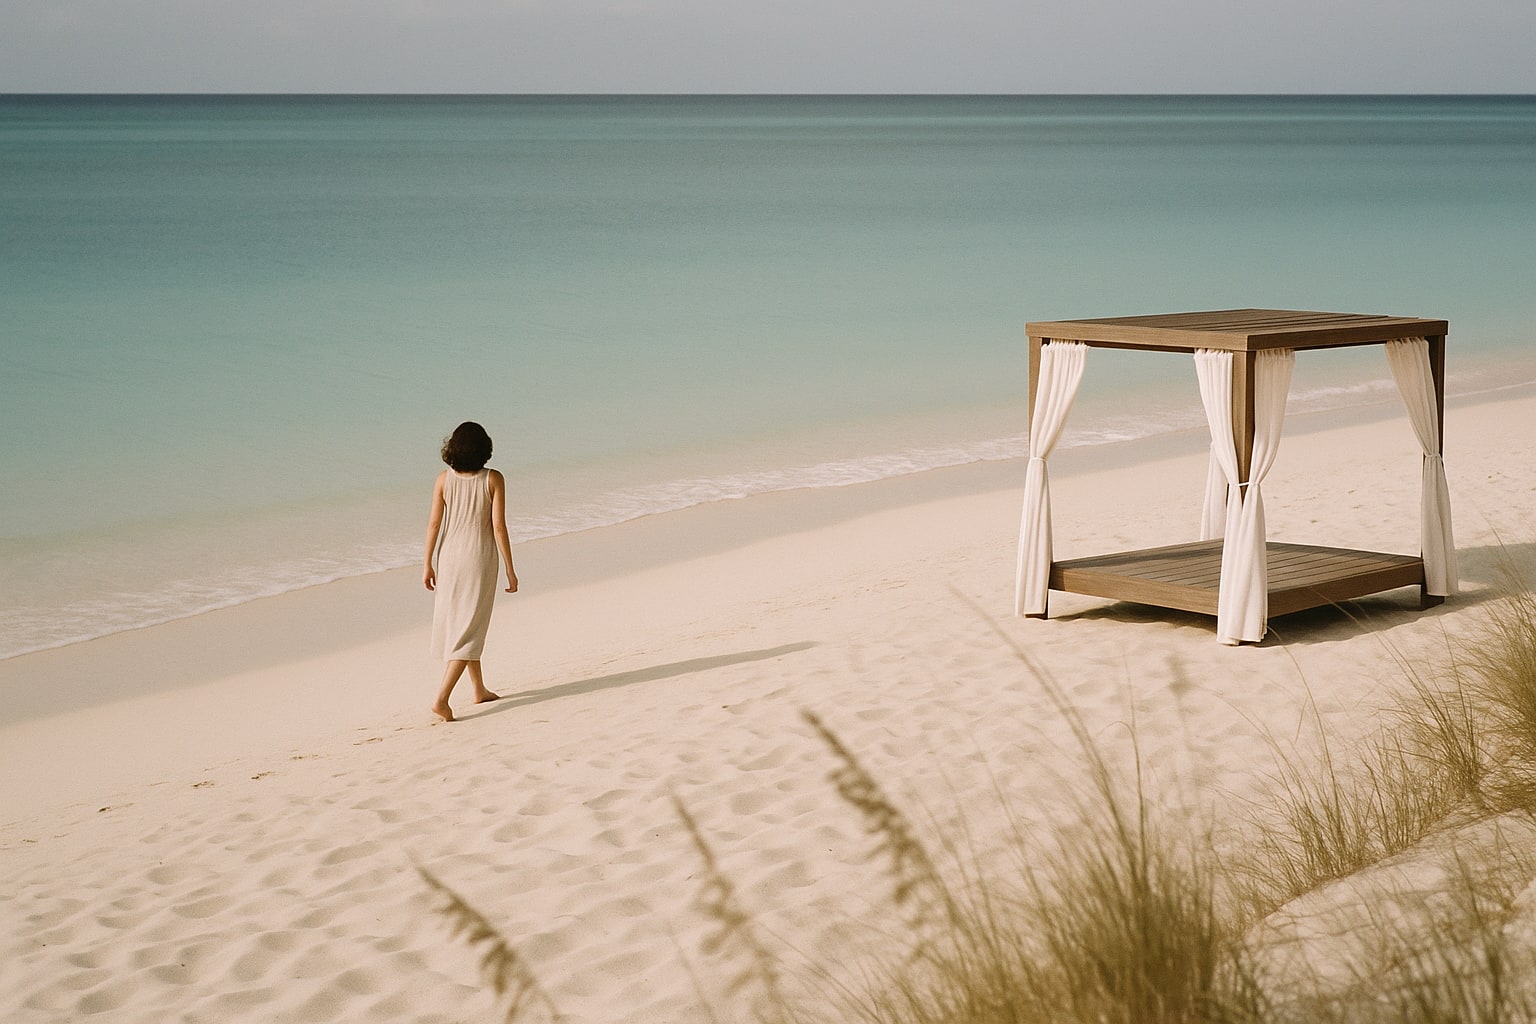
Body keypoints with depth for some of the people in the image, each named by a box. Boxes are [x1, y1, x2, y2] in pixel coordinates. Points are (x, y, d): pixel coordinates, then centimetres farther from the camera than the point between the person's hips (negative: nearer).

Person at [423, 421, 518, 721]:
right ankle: (442, 697, -15)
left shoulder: (444, 479, -3)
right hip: (480, 559, -4)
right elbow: (498, 527, -11)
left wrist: (427, 564, 5)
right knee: (469, 631, -1)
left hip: (450, 556, 4)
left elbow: (434, 523, -3)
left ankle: (480, 689, 33)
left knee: (459, 622, 20)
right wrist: (510, 570, -5)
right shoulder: (494, 480, -10)